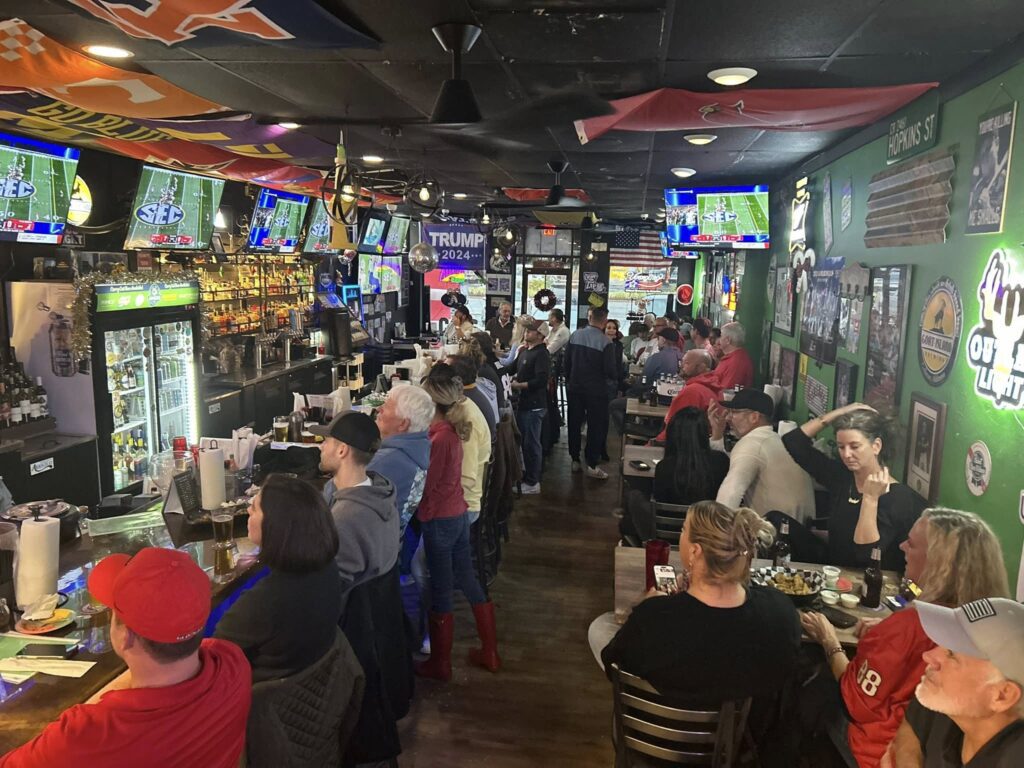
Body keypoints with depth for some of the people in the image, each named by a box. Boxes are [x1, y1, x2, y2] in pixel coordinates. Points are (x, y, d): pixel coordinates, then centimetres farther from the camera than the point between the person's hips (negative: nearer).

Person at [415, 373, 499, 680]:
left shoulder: (439, 437, -22)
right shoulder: (451, 431, 3)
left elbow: (424, 485, -18)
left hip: (439, 521, -9)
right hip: (459, 515, 9)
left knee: (440, 592, 6)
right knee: (469, 582, 18)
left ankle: (439, 664, 23)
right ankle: (490, 653, 30)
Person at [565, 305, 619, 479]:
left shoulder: (575, 335, -4)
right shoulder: (606, 342, -17)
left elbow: (566, 361, 1)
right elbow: (610, 370, -16)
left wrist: (569, 380, 14)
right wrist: (614, 379, 6)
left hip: (575, 388, 4)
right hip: (596, 391, -4)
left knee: (574, 423, 15)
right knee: (596, 426, 6)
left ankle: (575, 460, 24)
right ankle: (592, 465, 9)